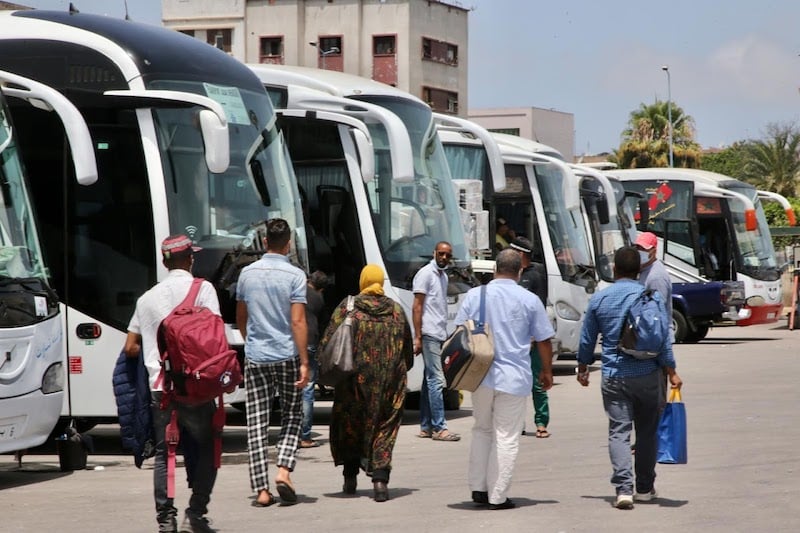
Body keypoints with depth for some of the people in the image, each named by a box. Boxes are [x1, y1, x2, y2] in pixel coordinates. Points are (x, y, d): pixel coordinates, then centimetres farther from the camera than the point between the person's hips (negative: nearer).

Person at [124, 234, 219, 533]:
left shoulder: (148, 298, 14)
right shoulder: (202, 288, 2)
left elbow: (130, 348, 15)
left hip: (159, 387, 3)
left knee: (163, 454, 7)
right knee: (204, 450, 6)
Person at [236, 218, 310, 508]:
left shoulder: (247, 273, 5)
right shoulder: (294, 275, -7)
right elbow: (298, 322, -13)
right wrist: (304, 362, -12)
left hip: (255, 358, 2)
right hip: (287, 356, -2)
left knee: (257, 423, 3)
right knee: (292, 417, 13)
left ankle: (261, 489, -1)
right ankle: (284, 469, -8)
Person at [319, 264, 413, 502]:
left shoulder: (347, 307, -4)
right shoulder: (396, 310, 6)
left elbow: (327, 344, -8)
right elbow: (408, 352, 12)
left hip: (356, 379, -2)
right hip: (390, 384, 2)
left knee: (349, 426, 15)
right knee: (384, 429, 5)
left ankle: (350, 476, 18)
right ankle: (380, 478, -10)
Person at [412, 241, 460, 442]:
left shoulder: (443, 276, 18)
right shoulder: (426, 274, -7)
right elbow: (417, 307, -11)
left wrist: (445, 335, 17)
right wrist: (417, 337, -16)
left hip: (439, 335, 9)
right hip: (429, 334, -9)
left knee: (430, 380, 10)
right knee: (436, 380, -11)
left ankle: (426, 427, 13)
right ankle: (439, 428, -12)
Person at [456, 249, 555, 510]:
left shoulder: (474, 295, 1)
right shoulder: (529, 300, -3)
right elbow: (543, 341, 2)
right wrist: (547, 371, 16)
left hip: (480, 376, 3)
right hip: (514, 378, -2)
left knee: (481, 430, 20)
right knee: (506, 437, 2)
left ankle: (478, 488, 17)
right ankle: (497, 496, 3)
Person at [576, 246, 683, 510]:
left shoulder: (599, 299, 2)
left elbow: (587, 340, 9)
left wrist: (583, 369, 24)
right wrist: (671, 372, 1)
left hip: (613, 377, 0)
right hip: (647, 376, 0)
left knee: (619, 431, -1)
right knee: (647, 431, 13)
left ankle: (623, 488, -16)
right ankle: (644, 488, 20)